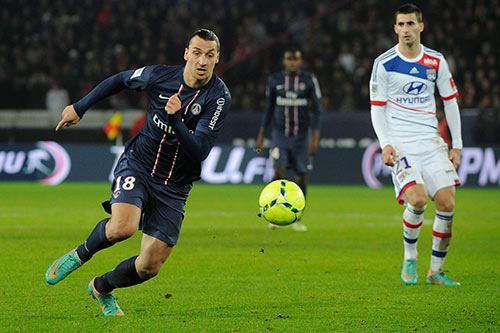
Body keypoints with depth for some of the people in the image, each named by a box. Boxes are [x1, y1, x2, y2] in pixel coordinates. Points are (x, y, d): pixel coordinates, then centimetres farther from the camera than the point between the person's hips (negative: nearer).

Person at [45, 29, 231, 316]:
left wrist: (176, 119, -37)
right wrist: (80, 108, 19)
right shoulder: (160, 76, -8)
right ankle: (81, 254, 3)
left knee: (150, 267, -1)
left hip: (173, 189, 1)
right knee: (123, 227, -31)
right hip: (138, 166, -1)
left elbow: (199, 151, -22)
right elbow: (120, 80, 14)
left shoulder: (219, 97, -15)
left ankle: (102, 288, 31)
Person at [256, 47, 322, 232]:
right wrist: (261, 135, 11)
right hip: (279, 135, 0)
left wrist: (315, 136, -10)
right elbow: (269, 109, 12)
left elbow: (316, 109, -1)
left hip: (301, 136, 0)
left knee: (302, 177, 2)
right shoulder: (274, 80, 4)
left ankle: (297, 218, 15)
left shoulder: (309, 81, 0)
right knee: (279, 172, -17)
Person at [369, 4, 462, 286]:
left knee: (447, 202, -10)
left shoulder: (436, 61, 6)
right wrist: (385, 144, -11)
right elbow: (377, 108, 2)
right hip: (401, 143, -3)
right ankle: (410, 259, -1)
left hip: (431, 140, 3)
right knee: (417, 199, -24)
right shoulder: (383, 64, -2)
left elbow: (451, 102, 14)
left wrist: (457, 145, 10)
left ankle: (436, 271, 4)